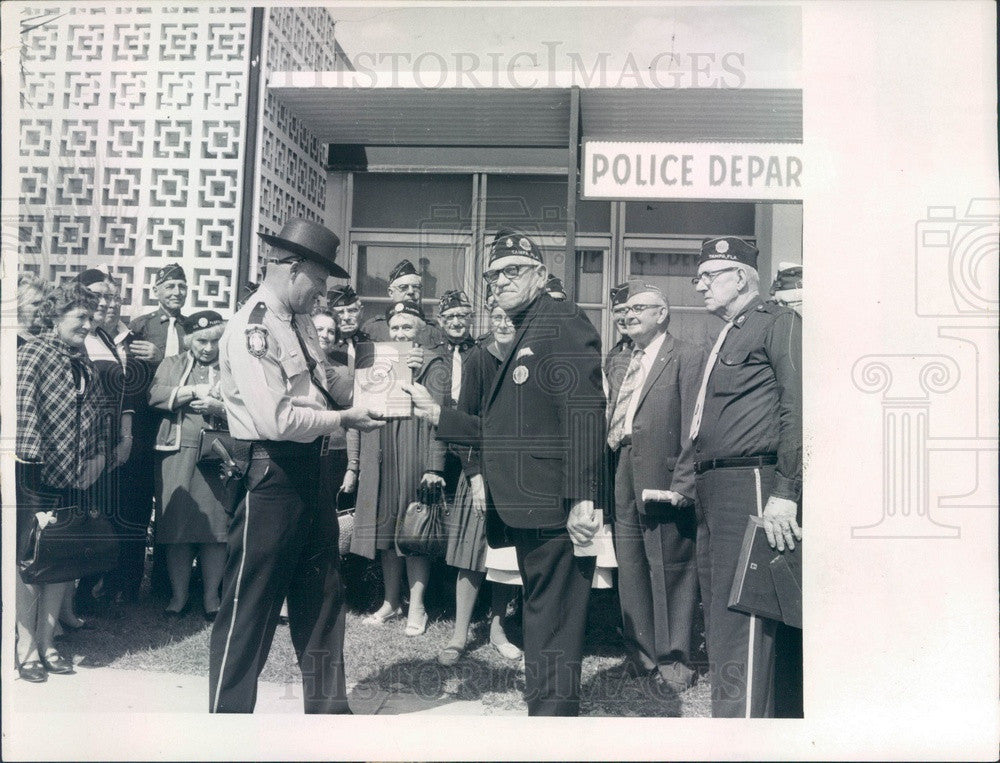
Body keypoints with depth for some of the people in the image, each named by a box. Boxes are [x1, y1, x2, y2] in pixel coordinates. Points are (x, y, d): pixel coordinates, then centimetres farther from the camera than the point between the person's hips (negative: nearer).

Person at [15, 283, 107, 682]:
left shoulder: (82, 360, 15)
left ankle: (46, 642, 20)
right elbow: (24, 410, -13)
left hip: (75, 477, 7)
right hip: (38, 474, -7)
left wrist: (97, 455, 11)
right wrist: (34, 457, -17)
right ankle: (26, 648, 12)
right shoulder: (31, 354, -7)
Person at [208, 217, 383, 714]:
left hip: (308, 473, 10)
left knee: (322, 598, 18)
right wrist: (342, 420, -14)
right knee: (249, 609, 4)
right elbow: (277, 420, -25)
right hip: (269, 475, -9)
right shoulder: (252, 328, -17)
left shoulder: (300, 322, 11)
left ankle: (327, 707, 33)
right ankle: (227, 711, 21)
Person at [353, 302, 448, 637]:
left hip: (415, 456, -5)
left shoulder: (433, 364, -3)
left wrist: (433, 467, -15)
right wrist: (356, 464, 1)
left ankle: (416, 607, 12)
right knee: (386, 530, 10)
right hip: (381, 456, 5)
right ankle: (390, 602, 22)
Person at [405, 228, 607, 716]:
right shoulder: (523, 338, 22)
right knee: (541, 619, 18)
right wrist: (438, 415, 17)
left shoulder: (562, 321, -8)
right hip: (528, 512, 10)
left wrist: (582, 498, -27)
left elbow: (584, 411, -20)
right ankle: (544, 709, 31)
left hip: (555, 511, -10)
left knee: (552, 627, -5)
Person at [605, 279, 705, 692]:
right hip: (622, 478, 7)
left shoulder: (687, 358, -5)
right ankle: (641, 654, 27)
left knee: (669, 570, 2)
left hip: (661, 480, -7)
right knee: (630, 567, 13)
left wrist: (682, 484, -16)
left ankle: (673, 661, 17)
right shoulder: (622, 366, 18)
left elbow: (693, 429, -11)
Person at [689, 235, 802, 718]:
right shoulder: (726, 338, 24)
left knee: (739, 627, -10)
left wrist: (785, 492, -21)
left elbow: (797, 409, -14)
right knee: (718, 617, 13)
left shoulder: (776, 321, -3)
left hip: (749, 486, -9)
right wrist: (689, 480, 13)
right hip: (712, 492, 9)